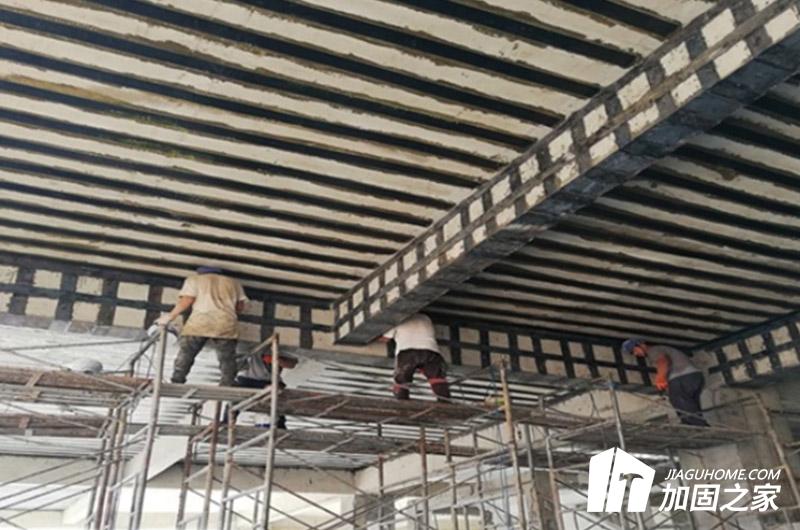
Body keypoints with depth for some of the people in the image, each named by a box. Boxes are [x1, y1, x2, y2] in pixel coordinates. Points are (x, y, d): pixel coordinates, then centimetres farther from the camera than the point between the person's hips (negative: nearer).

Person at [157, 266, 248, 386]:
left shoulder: (194, 279, 19)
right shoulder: (234, 283, 26)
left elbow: (187, 300, 4)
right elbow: (240, 307, 19)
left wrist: (170, 316, 12)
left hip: (199, 322, -1)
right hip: (226, 325, 1)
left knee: (185, 355, 8)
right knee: (227, 360, 4)